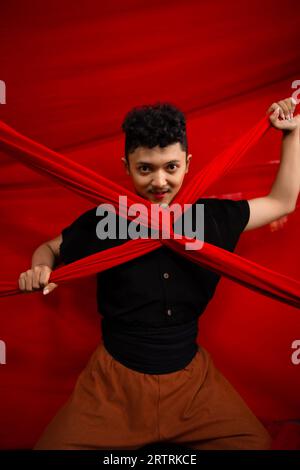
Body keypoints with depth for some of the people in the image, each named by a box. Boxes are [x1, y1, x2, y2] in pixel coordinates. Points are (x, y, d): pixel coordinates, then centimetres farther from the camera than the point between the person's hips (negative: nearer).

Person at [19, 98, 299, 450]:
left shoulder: (213, 217, -5)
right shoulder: (101, 221, -11)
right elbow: (50, 247, 8)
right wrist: (38, 271, -14)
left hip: (192, 376, 2)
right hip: (116, 379, -1)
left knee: (256, 442, 3)